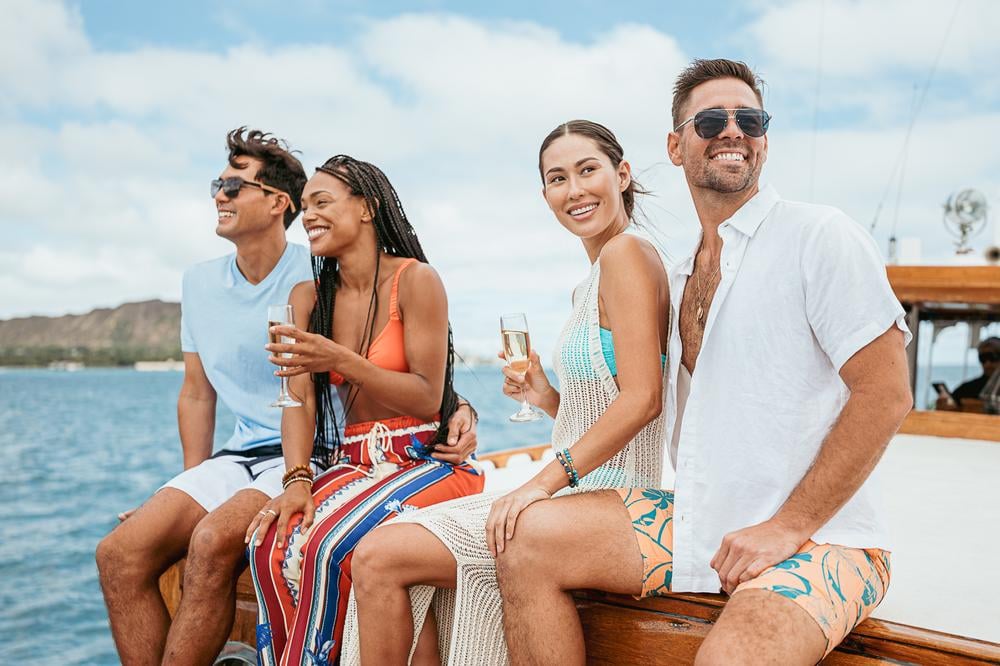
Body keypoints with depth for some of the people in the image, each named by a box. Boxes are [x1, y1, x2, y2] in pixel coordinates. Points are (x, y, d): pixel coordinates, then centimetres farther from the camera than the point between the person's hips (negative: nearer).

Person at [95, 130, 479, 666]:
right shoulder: (200, 282, 10)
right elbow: (197, 393, 18)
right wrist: (194, 485, 11)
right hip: (239, 457, 6)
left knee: (213, 542, -29)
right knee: (119, 552, -12)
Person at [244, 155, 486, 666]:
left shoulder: (414, 280, -8)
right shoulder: (307, 297, 10)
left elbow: (428, 398, -11)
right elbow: (299, 400, 1)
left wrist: (340, 360, -23)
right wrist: (296, 480, -16)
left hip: (422, 460, -5)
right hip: (352, 464, 5)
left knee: (326, 543, -28)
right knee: (270, 540, -21)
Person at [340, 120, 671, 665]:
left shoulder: (626, 252, -11)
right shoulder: (588, 289, 17)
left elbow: (642, 398, -21)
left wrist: (542, 483, -22)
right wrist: (548, 399, 3)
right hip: (580, 492, 10)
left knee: (378, 558, -10)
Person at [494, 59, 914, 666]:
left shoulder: (820, 236, -7)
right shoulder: (681, 277, 15)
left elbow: (887, 395, -13)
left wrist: (787, 527, -17)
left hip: (818, 541, -6)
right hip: (698, 525, 7)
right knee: (529, 539, -5)